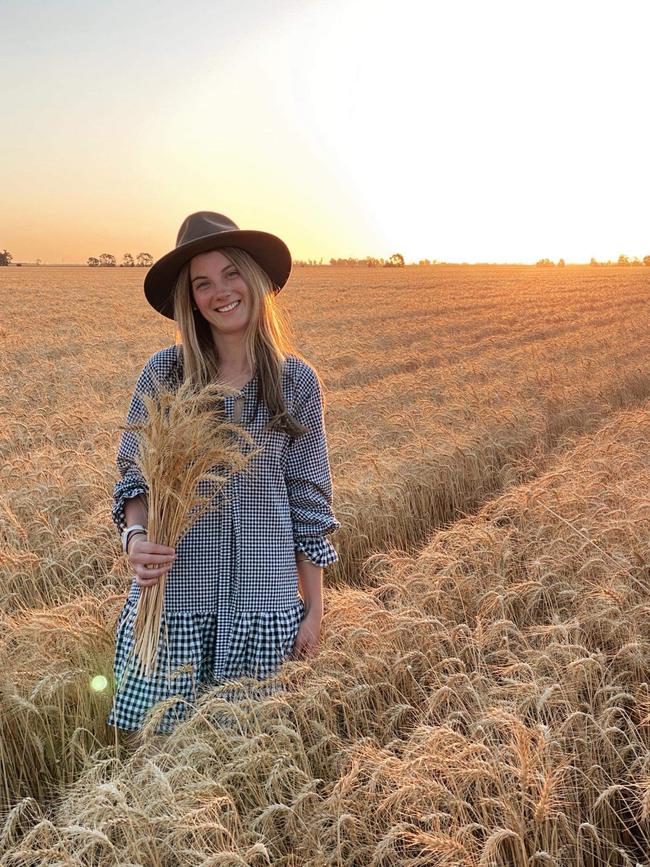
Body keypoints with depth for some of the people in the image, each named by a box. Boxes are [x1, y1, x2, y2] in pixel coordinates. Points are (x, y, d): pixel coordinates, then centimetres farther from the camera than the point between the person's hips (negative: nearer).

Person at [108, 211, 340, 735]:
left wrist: (314, 609, 3)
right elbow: (134, 475, 3)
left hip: (265, 595, 0)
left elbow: (310, 501, 3)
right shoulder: (163, 373, -2)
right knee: (155, 733, 7)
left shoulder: (297, 381, -1)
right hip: (172, 591, 0)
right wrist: (136, 535, -18)